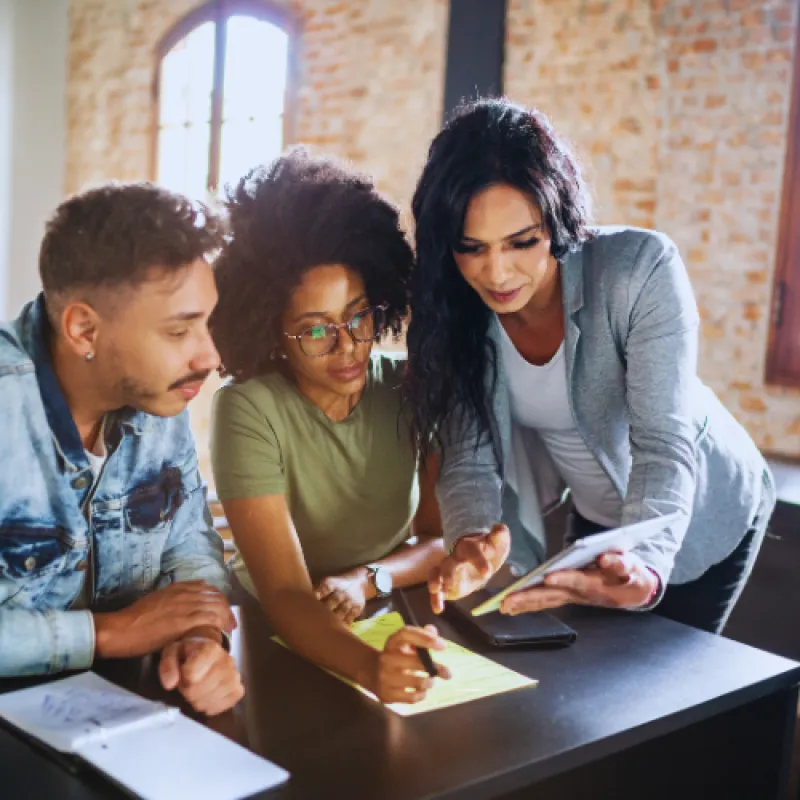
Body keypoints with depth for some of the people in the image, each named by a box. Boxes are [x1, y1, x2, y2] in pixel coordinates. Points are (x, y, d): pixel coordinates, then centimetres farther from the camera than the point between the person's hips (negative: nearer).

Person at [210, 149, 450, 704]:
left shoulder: (412, 390, -5)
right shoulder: (249, 410, -18)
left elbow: (443, 537, 1)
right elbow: (285, 595, -24)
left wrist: (367, 578, -17)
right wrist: (369, 667, -42)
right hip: (290, 641, -2)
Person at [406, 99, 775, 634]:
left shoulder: (643, 270, -32)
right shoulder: (456, 315, -20)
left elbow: (663, 445, -35)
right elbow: (471, 459, -21)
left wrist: (644, 569, -52)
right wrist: (474, 541, -43)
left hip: (703, 512, -4)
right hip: (596, 519, 4)